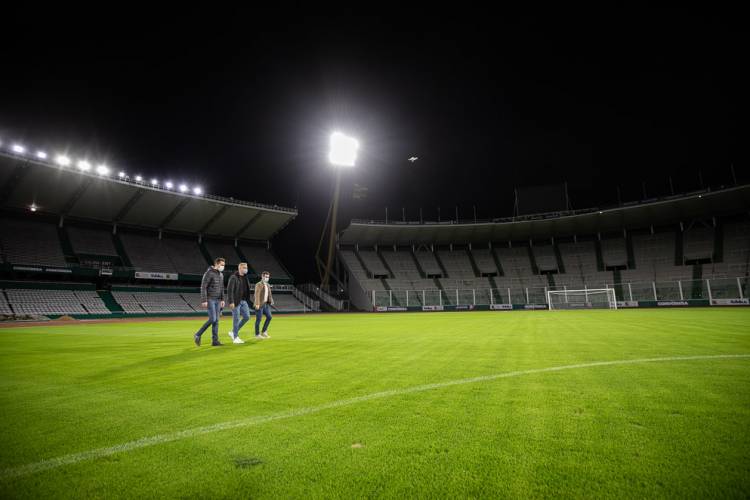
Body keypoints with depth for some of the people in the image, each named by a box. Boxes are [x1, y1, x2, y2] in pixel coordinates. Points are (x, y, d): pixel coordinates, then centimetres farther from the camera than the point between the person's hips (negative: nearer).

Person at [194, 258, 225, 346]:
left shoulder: (221, 275, 13)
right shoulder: (209, 273, -11)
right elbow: (203, 287, -15)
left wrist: (222, 299, 13)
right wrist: (204, 300, -19)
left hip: (217, 300, 7)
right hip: (210, 300, -7)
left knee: (216, 320, 4)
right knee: (212, 319, -13)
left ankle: (215, 340, 7)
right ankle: (198, 335, 4)